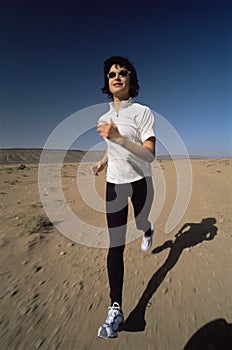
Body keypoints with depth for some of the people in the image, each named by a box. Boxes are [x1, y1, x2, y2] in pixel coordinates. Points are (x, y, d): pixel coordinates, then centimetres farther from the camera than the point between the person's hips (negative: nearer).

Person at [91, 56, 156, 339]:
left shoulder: (143, 112, -8)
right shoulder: (105, 117, 9)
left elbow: (150, 155, -19)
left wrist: (119, 137, -31)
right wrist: (101, 163, 5)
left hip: (140, 181, -2)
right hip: (114, 183, 3)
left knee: (141, 223, 22)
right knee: (116, 244, -2)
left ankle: (148, 230, 62)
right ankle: (116, 309, 8)